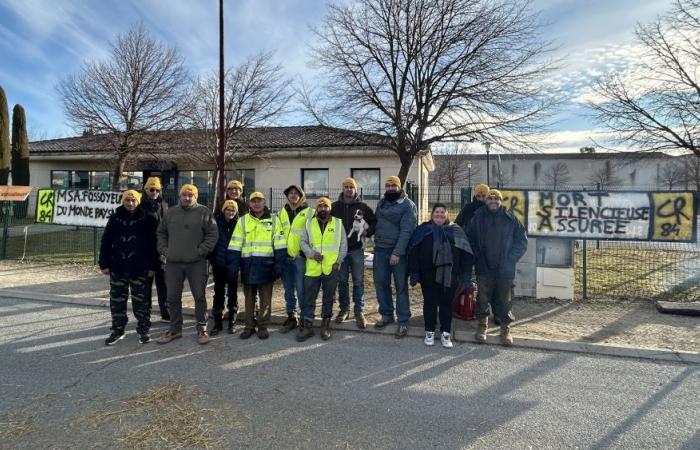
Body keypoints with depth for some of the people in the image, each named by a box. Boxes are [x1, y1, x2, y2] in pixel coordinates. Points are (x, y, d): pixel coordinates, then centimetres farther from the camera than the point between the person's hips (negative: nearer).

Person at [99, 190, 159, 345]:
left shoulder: (147, 219, -2)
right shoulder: (115, 218, 6)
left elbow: (153, 244, -3)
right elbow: (106, 242, 8)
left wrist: (152, 266, -6)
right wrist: (104, 264, 4)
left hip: (139, 269, -3)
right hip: (117, 268, 3)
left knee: (140, 301, 4)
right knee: (117, 300, 11)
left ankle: (143, 330, 17)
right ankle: (118, 330, 25)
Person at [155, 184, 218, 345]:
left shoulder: (204, 212, -1)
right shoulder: (171, 212, 12)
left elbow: (213, 234, -5)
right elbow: (161, 233, 19)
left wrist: (200, 251, -12)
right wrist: (163, 250, 6)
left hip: (196, 263, -4)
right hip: (173, 263, 4)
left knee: (199, 296, 3)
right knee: (173, 297, 10)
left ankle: (202, 328, 15)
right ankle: (175, 329, 25)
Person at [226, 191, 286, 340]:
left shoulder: (274, 220, 2)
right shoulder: (243, 221, 6)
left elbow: (280, 245, 0)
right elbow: (235, 245, 4)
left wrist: (279, 265, -6)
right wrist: (233, 265, -2)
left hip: (266, 265, -1)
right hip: (248, 265, 2)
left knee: (265, 297, 6)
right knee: (249, 297, 11)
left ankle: (263, 326, 18)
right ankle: (249, 326, 22)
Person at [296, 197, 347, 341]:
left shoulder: (338, 223, 4)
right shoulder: (309, 223, 7)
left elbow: (343, 244, 5)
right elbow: (303, 242, 7)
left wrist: (339, 261, -4)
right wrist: (312, 253, -10)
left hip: (331, 268, -1)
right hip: (312, 268, 1)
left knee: (328, 298, 10)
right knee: (309, 298, 5)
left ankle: (326, 325, 22)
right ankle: (307, 326, 16)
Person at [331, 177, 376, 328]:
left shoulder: (362, 207, 3)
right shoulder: (335, 206, 6)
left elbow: (374, 222, 9)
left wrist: (368, 231, -7)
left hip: (357, 249, -1)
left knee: (358, 281, 1)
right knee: (342, 281, 9)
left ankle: (359, 312, 10)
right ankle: (344, 309, 23)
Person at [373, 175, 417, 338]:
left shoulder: (407, 205, -8)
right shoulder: (381, 202, 13)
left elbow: (406, 231, -15)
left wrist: (397, 252, -21)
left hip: (398, 251, -6)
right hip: (380, 249, 6)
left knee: (401, 286, 2)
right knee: (380, 283, 11)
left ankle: (403, 321, 11)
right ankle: (386, 315, 27)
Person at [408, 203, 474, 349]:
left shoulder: (456, 230, 6)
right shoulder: (423, 230, 3)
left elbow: (465, 254, 2)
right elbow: (413, 252, -2)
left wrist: (465, 275, -4)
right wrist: (414, 273, -8)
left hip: (449, 275, 1)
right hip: (428, 275, 0)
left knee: (447, 303, 7)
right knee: (430, 303, 7)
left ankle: (445, 333, 20)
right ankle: (430, 332, 21)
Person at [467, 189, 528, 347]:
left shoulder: (510, 218, 1)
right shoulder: (479, 217, 3)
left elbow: (522, 241, 5)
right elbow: (470, 239, 8)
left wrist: (510, 259, -2)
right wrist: (477, 258, 0)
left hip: (504, 269, -1)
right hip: (484, 268, 1)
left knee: (503, 299, 5)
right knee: (483, 297, 7)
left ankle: (505, 328, 19)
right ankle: (482, 325, 21)